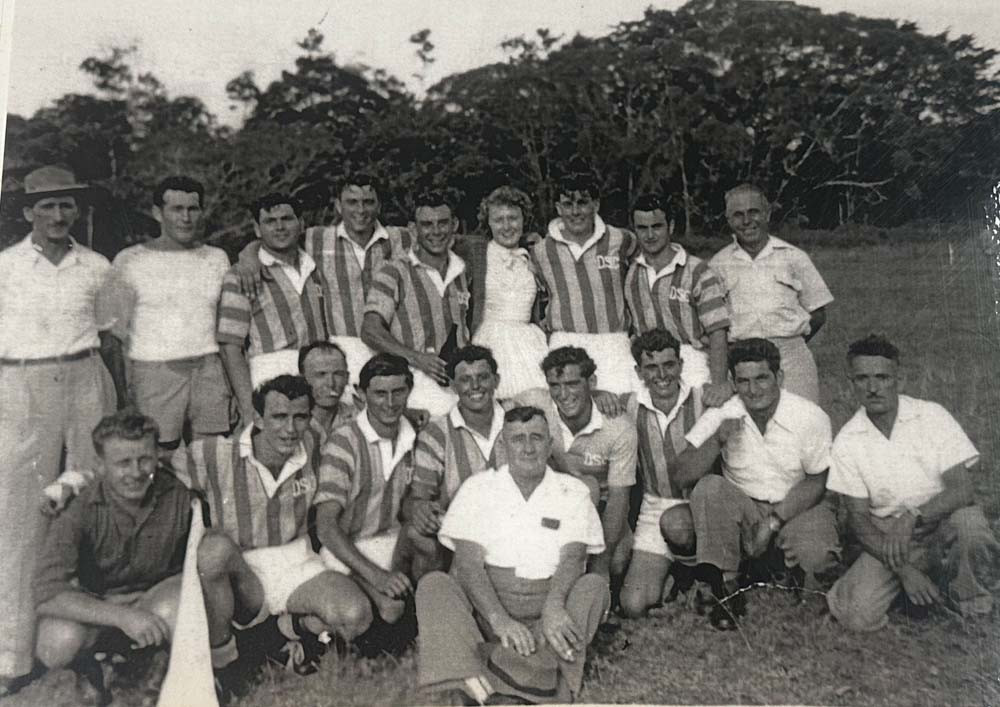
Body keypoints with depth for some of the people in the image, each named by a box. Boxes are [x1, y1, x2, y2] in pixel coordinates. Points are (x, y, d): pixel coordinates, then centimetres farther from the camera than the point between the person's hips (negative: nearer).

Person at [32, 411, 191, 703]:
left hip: (155, 596, 0)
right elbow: (46, 592, -27)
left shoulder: (178, 495, -17)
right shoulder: (80, 509, -20)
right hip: (93, 604, 0)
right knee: (58, 643, -31)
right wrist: (121, 616, -37)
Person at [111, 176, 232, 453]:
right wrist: (123, 395, -6)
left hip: (210, 370, 3)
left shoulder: (217, 258, 11)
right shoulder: (130, 260, 2)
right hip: (154, 373, -2)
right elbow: (119, 332, 0)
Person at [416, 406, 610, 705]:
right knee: (433, 584, -25)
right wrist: (499, 618, -22)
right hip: (484, 607, 0)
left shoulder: (573, 492, 10)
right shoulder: (478, 487, 7)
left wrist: (553, 606, -27)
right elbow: (467, 563, -5)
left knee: (594, 585, -25)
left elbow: (573, 557, -5)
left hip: (546, 612, 0)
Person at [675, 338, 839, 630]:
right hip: (742, 509, 1)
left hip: (797, 507, -1)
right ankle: (726, 592, -17)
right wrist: (717, 440, -31)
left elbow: (817, 482, -6)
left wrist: (775, 522, -16)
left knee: (816, 554, -32)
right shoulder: (720, 415, -11)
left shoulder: (811, 417, -14)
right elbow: (682, 477, -16)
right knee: (709, 488, -29)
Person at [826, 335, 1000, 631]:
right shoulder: (847, 442, -6)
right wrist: (903, 568, -18)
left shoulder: (931, 416, -10)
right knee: (855, 614, -19)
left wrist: (913, 517, -32)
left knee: (968, 522, -37)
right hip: (889, 536, 1)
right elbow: (859, 518, -5)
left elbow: (963, 490, -15)